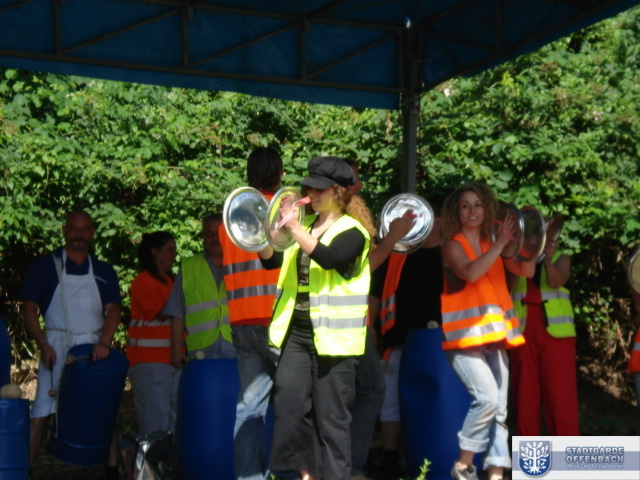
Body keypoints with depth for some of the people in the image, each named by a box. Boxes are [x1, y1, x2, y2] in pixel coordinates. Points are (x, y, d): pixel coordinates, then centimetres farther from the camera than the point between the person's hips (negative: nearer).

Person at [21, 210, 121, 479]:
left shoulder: (104, 272, 12)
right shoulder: (45, 266, 5)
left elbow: (113, 310, 3)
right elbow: (29, 308, 0)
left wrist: (104, 343, -15)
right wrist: (43, 345, -12)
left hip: (95, 349, 3)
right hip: (57, 348, -3)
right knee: (41, 413, -8)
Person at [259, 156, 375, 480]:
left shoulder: (352, 231, -5)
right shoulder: (306, 226, 16)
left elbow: (328, 258, -25)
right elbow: (272, 261, 12)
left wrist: (293, 228, -32)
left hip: (334, 339, -6)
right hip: (297, 331, 6)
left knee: (331, 415, -3)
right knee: (290, 404, -1)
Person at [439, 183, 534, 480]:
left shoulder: (492, 245, 15)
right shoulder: (453, 245, -1)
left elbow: (527, 271, 10)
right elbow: (471, 273, -20)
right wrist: (501, 243, -19)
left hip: (494, 334, 6)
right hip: (465, 335, -6)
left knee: (499, 409, 2)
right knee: (487, 398, -22)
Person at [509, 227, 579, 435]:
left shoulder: (561, 259, 11)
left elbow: (556, 281, -10)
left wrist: (548, 261, -31)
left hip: (555, 334, -2)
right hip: (522, 335, 2)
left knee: (560, 398, -8)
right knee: (525, 400, 1)